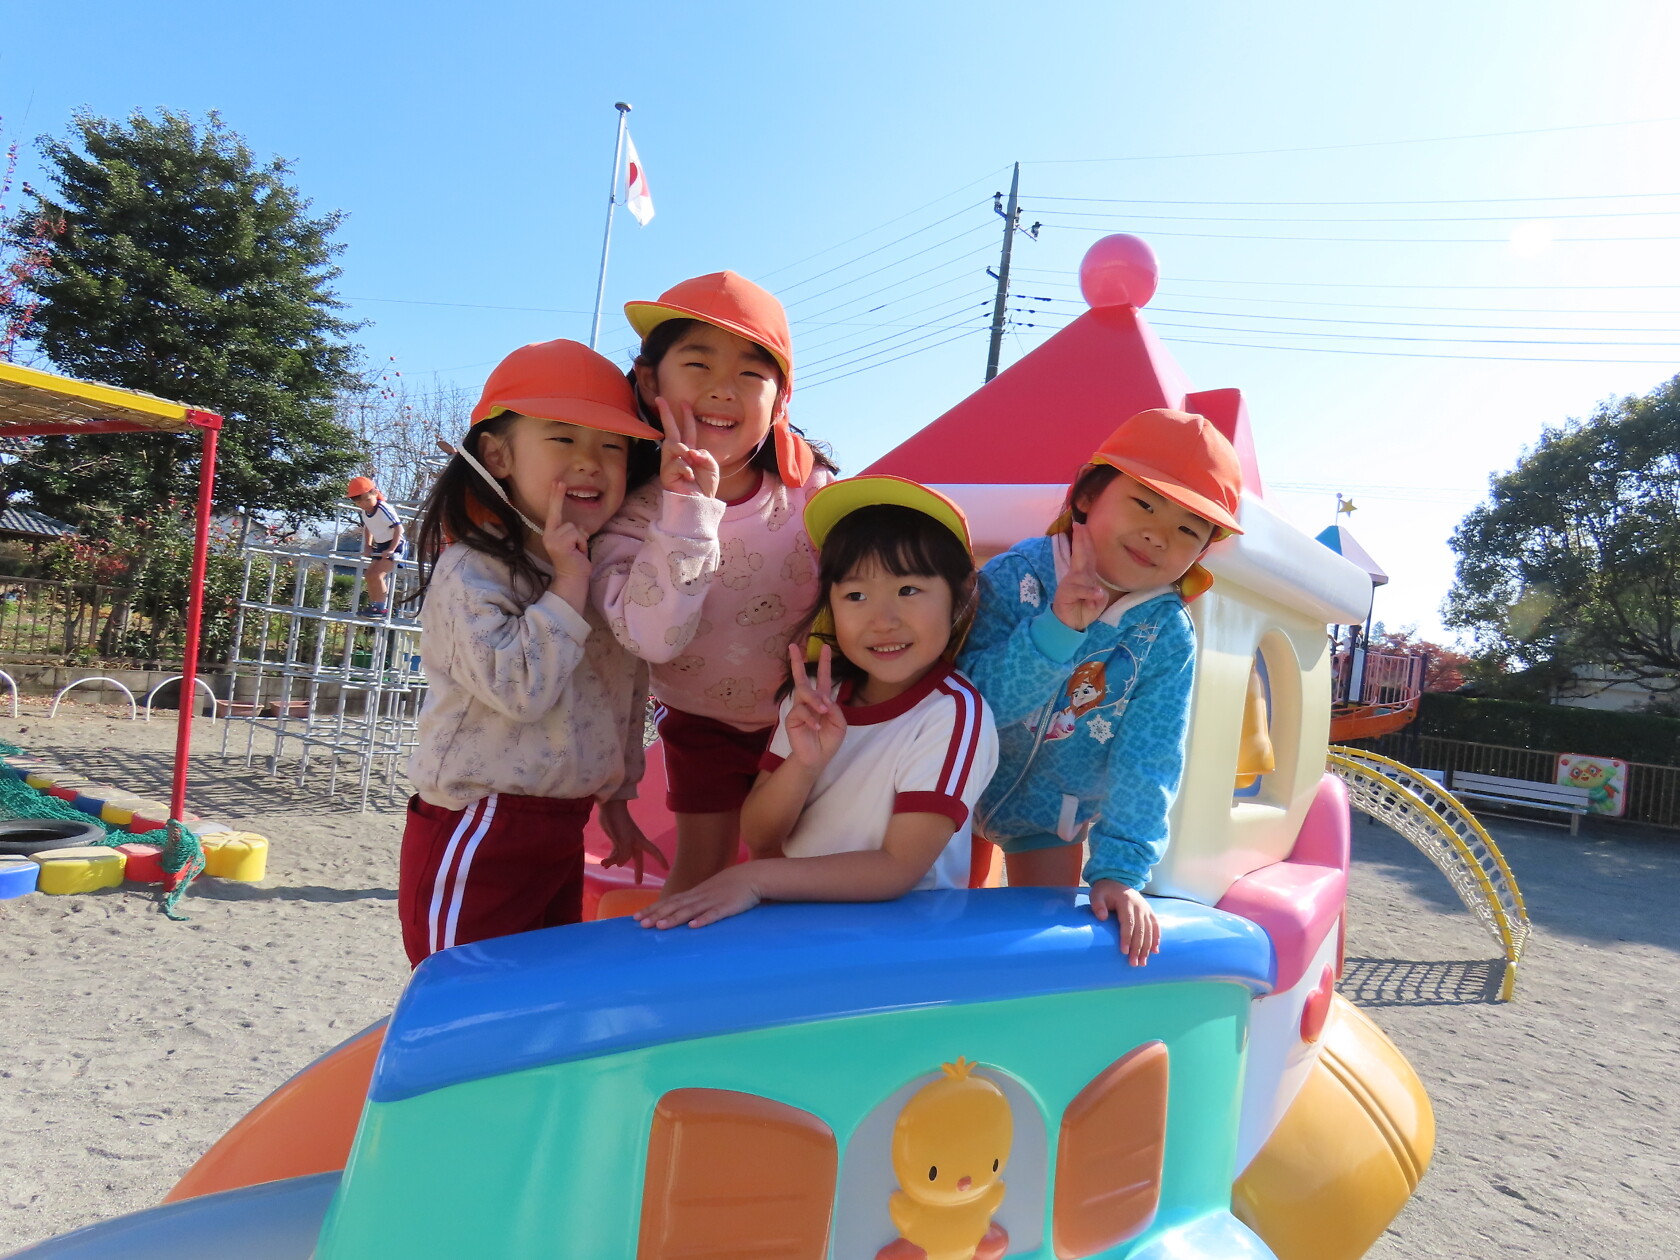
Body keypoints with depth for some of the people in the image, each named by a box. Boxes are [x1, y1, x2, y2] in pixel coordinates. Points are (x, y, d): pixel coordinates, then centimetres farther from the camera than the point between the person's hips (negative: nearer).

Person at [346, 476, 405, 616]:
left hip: (395, 546, -9)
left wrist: (391, 549, -27)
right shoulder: (364, 512, 1)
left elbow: (398, 527, -26)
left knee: (377, 575, -17)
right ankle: (373, 605, 23)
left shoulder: (384, 509, -24)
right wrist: (368, 546, 8)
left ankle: (382, 607, -7)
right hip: (380, 546, 9)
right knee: (370, 574, 12)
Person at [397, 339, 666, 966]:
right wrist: (568, 584, -22)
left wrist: (615, 800, 21)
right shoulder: (471, 572, -15)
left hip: (563, 835, 7)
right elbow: (517, 687, -28)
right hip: (478, 837, -7)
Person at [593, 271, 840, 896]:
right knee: (701, 869, 11)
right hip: (703, 724, 0)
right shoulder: (631, 514, -22)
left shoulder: (809, 490, -19)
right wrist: (689, 510, -41)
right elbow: (653, 639, -37)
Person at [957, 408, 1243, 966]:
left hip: (1053, 816, 2)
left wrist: (1119, 869, -27)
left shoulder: (1169, 639, -16)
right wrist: (1055, 629, -42)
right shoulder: (1013, 577, -23)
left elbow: (1147, 761, -19)